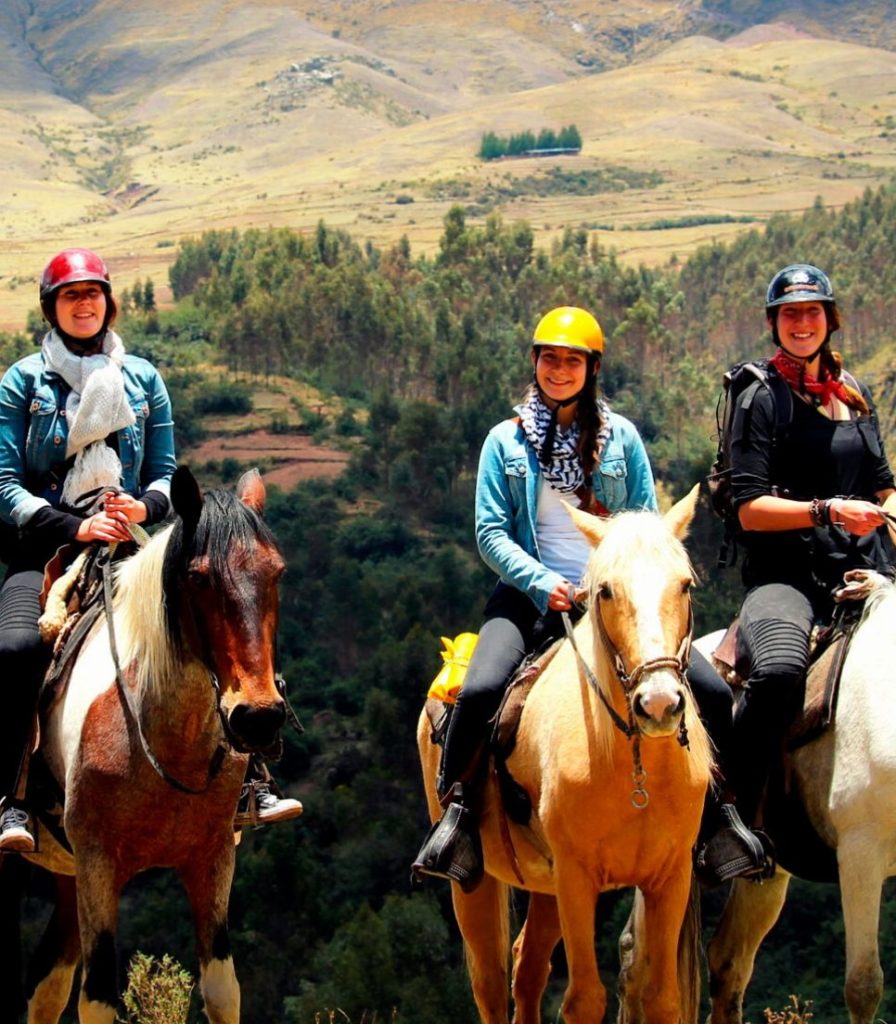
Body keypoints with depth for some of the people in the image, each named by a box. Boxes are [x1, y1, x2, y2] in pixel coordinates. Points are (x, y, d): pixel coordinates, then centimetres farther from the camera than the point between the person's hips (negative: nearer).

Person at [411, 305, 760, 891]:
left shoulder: (622, 438, 8)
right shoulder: (507, 442, 5)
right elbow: (491, 533, 1)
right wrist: (544, 585, -14)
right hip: (533, 596, -1)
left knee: (713, 692, -13)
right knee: (480, 690, -30)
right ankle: (458, 811, -10)